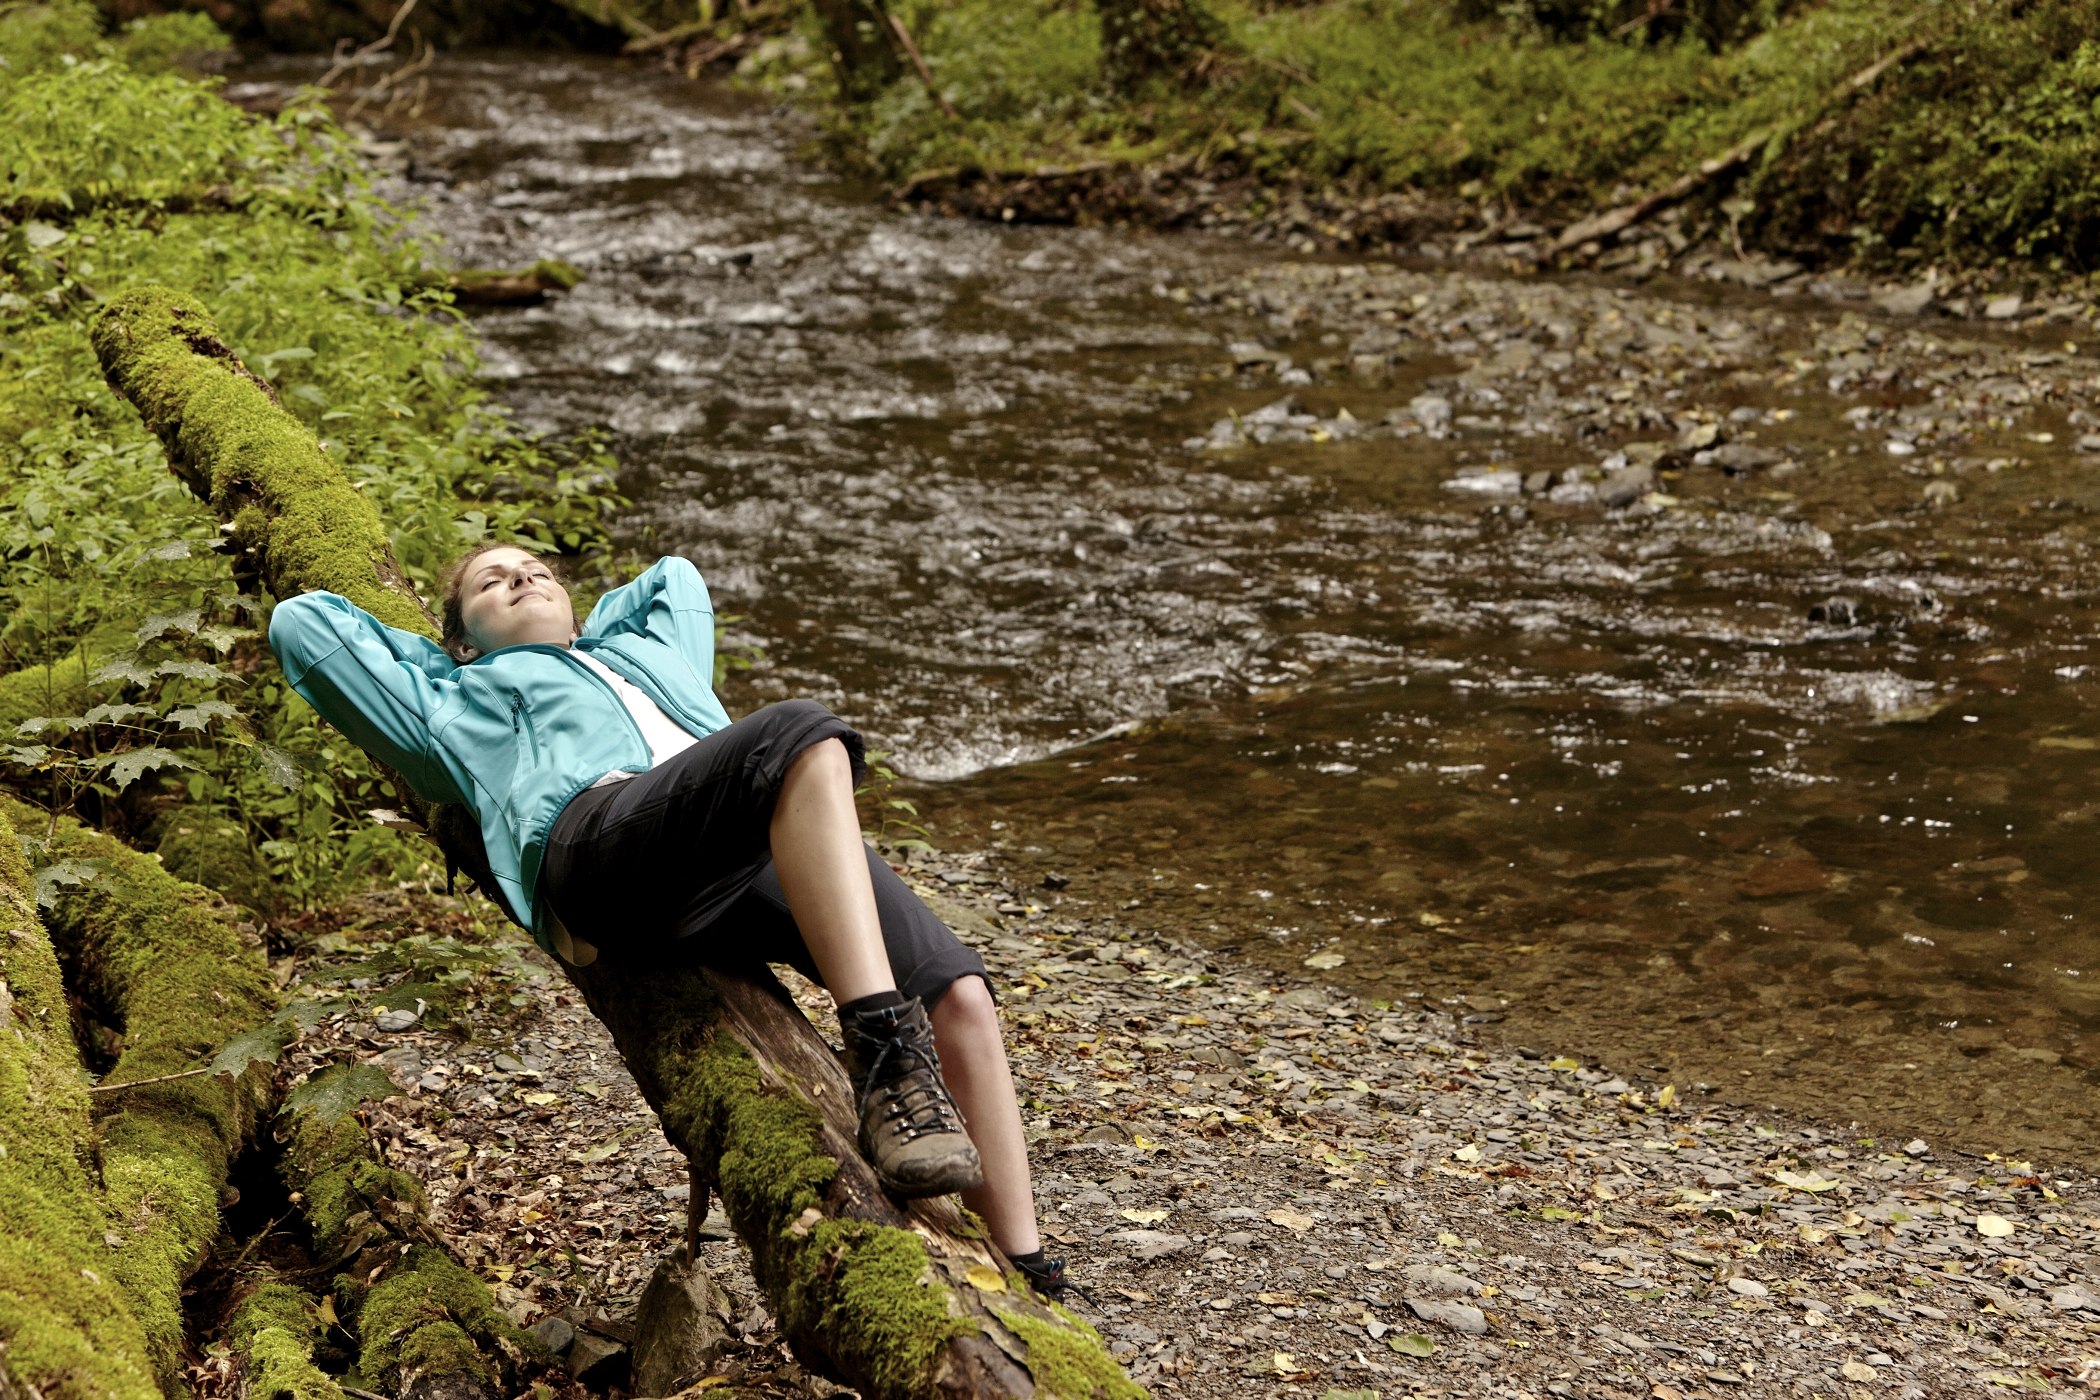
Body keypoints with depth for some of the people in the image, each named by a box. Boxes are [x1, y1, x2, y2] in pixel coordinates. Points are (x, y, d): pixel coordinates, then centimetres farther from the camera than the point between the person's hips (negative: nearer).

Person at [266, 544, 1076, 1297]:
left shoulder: (650, 649, 46)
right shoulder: (455, 701, 37)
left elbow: (676, 577, 65)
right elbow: (300, 622, 42)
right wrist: (437, 656, 49)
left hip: (788, 853, 5)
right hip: (599, 833, -5)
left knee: (956, 995, -21)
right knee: (803, 735, -37)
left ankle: (1027, 1281, -20)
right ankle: (885, 1060, -47)